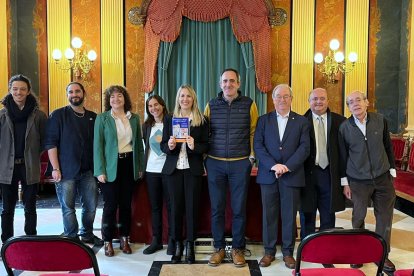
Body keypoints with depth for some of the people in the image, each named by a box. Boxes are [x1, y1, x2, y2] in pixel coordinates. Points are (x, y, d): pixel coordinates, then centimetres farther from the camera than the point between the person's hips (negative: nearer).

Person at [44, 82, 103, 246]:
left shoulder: (93, 117, 11)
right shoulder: (58, 115, -1)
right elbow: (50, 143, -6)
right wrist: (55, 168, -13)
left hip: (88, 171, 4)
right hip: (66, 171, -4)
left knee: (91, 206, 10)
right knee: (68, 208, 4)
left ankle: (87, 235, 29)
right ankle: (71, 239, 19)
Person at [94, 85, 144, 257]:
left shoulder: (134, 118, 8)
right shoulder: (102, 118, -2)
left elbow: (139, 143, 12)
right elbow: (98, 145, -6)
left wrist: (141, 167, 8)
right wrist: (100, 170, -12)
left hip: (129, 164, 3)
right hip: (111, 166, -3)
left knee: (126, 203, 10)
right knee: (111, 204, 1)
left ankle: (124, 239, 23)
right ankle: (108, 241, 17)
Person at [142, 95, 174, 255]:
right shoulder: (147, 126, 9)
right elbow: (146, 146, 14)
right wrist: (143, 167, 9)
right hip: (151, 170, 4)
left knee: (170, 205, 3)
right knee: (155, 206, 10)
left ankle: (171, 240, 14)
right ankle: (156, 240, 20)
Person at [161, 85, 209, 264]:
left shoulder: (202, 120, 2)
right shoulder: (169, 119, 7)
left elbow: (206, 146, -1)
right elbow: (163, 145, 5)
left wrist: (195, 146, -20)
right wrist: (169, 145, -17)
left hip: (193, 170, -1)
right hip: (174, 169, 2)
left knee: (192, 207, 4)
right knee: (176, 207, 7)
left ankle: (190, 246, 17)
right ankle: (177, 245, 20)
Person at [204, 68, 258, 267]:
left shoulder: (249, 104, 1)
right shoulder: (211, 105, 5)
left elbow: (254, 132, 5)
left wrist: (252, 156, 0)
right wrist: (205, 157, 3)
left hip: (240, 163, -1)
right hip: (215, 163, 2)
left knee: (239, 208, 5)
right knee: (217, 208, 7)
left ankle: (238, 248, 20)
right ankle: (219, 248, 21)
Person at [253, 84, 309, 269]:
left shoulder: (301, 121, 7)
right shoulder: (263, 120, 8)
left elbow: (304, 148, -2)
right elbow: (258, 146, -1)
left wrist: (287, 166, -14)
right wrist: (273, 165, -14)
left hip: (292, 175, 0)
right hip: (268, 175, 1)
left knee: (290, 215, 6)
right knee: (269, 215, 6)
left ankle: (288, 252, 20)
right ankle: (269, 251, 19)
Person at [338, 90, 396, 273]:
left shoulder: (380, 120, -2)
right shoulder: (344, 127, -5)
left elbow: (388, 147, 6)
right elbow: (343, 155, 0)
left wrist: (392, 171, 5)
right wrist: (345, 182, 1)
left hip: (383, 178, 1)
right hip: (358, 181, -1)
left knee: (385, 217, 7)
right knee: (358, 217, 9)